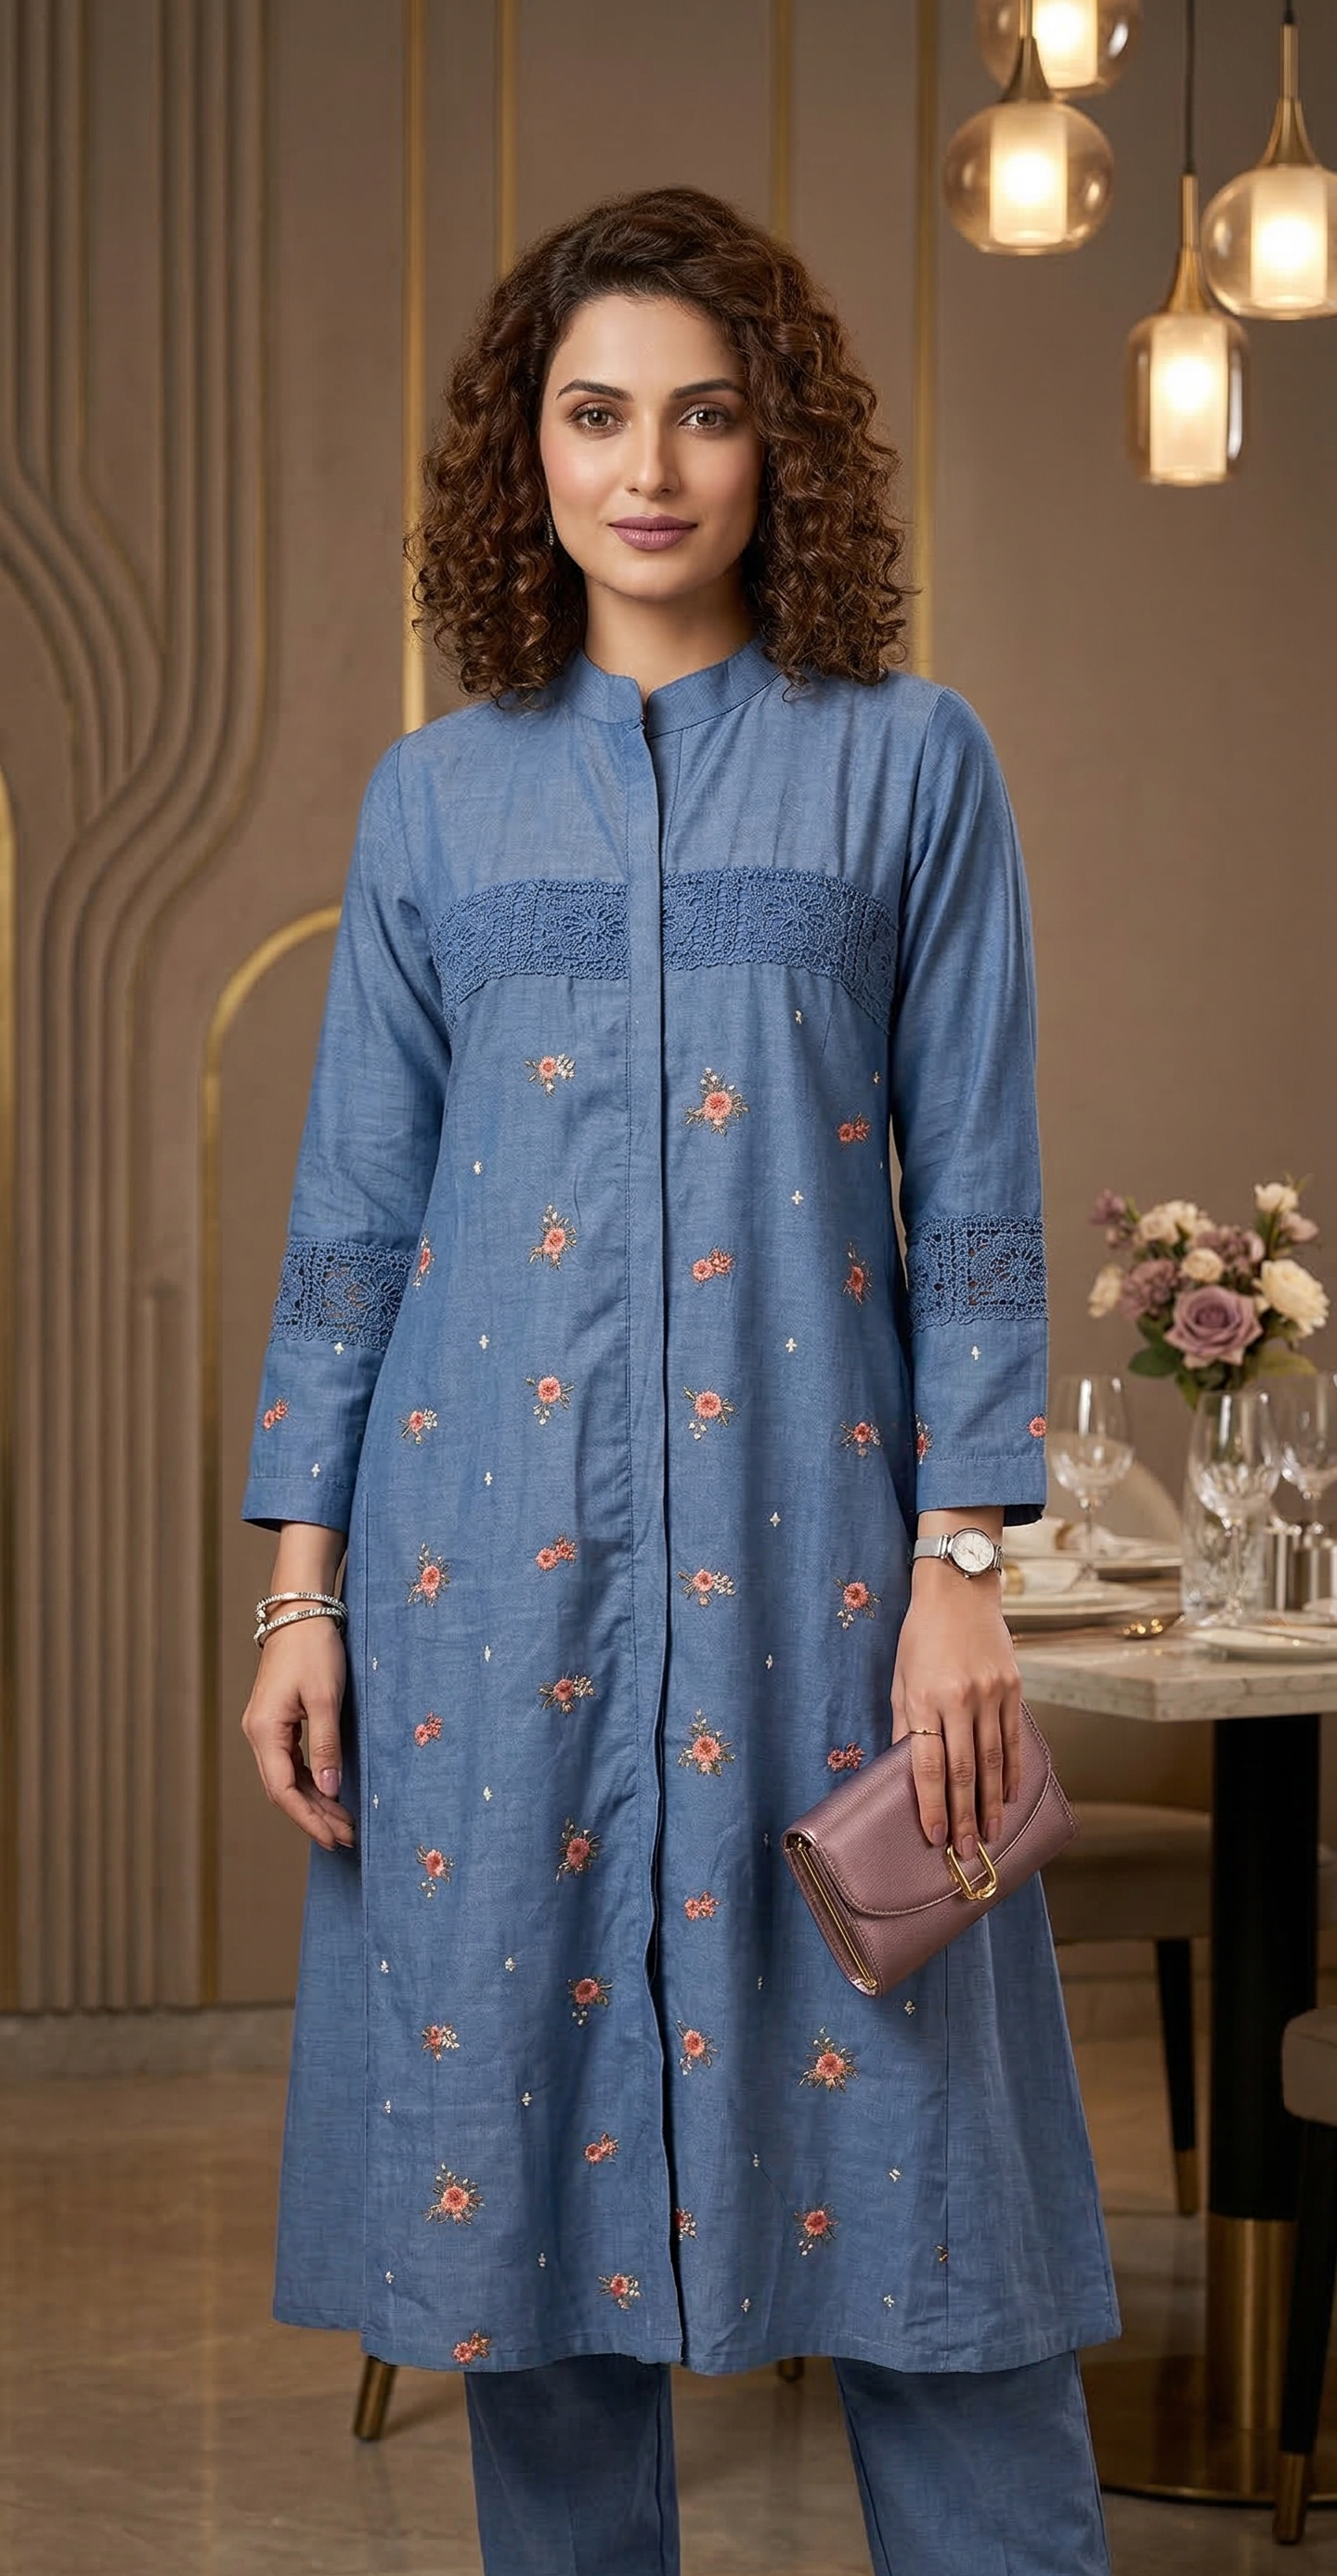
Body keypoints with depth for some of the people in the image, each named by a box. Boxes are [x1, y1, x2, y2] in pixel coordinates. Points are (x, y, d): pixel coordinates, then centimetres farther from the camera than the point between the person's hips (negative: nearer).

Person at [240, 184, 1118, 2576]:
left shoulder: (906, 763, 4)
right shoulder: (437, 796, 10)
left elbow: (976, 1194, 2)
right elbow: (353, 1209, 10)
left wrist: (963, 1570, -6)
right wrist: (301, 1587, 4)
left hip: (803, 1526, -2)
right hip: (493, 1542, 2)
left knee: (897, 2136, -2)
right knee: (519, 2117, 5)